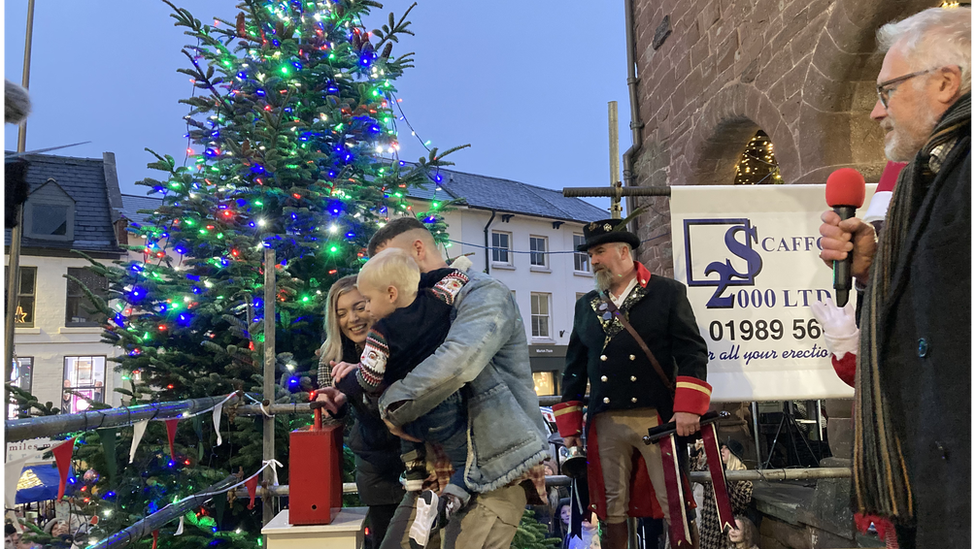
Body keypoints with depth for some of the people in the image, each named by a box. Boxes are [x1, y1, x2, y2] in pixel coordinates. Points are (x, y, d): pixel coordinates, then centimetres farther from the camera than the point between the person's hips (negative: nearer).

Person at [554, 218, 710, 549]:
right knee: (613, 508, 10)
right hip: (605, 423, 4)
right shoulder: (586, 305, 14)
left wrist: (687, 408, -13)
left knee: (675, 507, 1)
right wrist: (569, 424, 13)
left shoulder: (668, 292, 3)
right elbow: (574, 367, 17)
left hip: (657, 418, -3)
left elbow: (692, 352, -3)